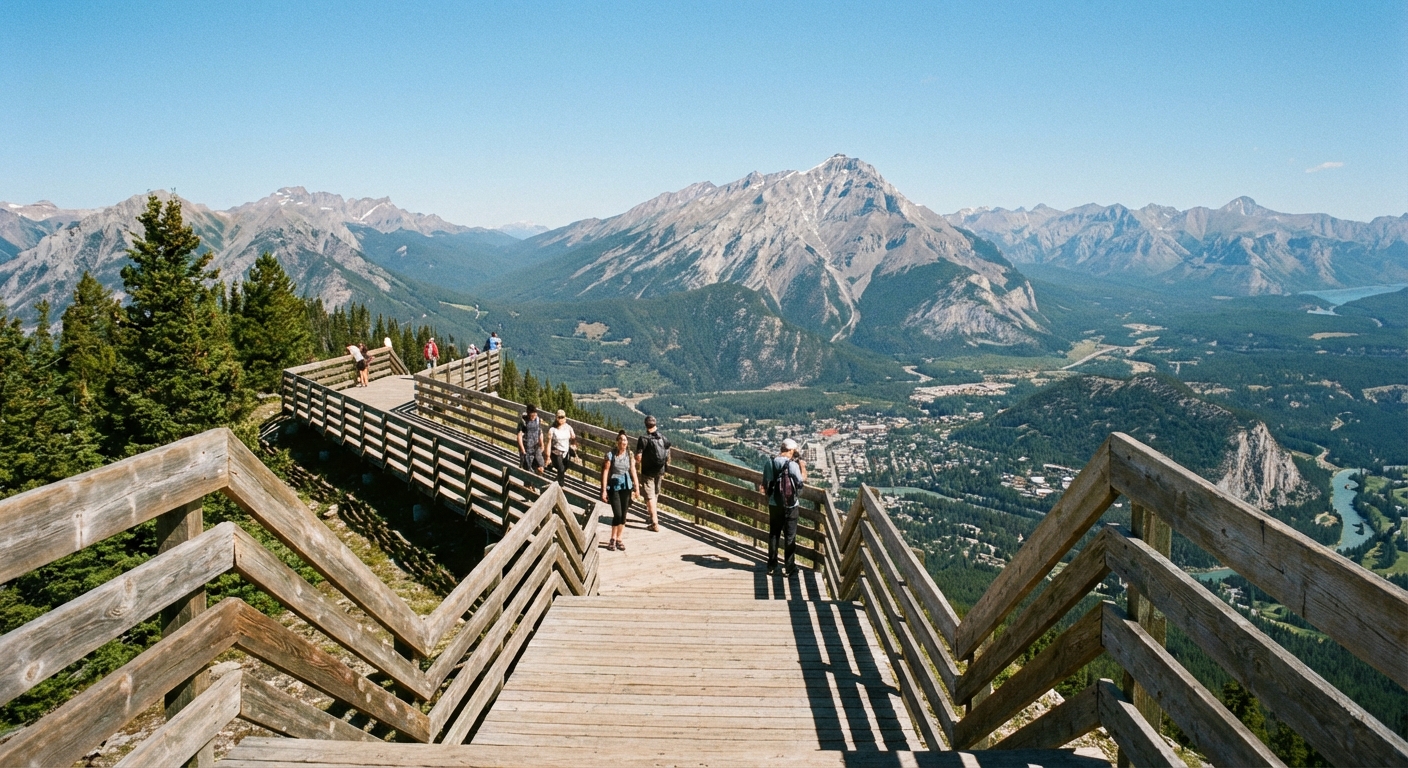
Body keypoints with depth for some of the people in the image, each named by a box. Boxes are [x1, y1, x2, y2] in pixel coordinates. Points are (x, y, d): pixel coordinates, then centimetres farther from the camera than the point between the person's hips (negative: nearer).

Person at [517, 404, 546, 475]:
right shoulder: (523, 422, -12)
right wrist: (523, 450, -13)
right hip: (526, 449, -3)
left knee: (540, 469, -8)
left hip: (536, 448, 3)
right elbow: (519, 436, -11)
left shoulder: (538, 420, 0)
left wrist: (541, 445, 15)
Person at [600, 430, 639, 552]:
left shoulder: (630, 455, 1)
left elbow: (633, 471, 5)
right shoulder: (610, 454, -10)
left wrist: (636, 488, 2)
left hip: (626, 487, 4)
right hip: (614, 486, -4)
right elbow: (605, 472, -8)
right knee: (617, 514, -9)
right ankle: (613, 539, 9)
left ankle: (619, 539, 21)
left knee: (623, 515, 7)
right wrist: (604, 490, -9)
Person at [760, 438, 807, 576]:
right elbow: (802, 480, -7)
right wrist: (802, 466, 7)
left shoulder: (770, 462, -2)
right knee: (790, 536, 6)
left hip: (773, 504, 5)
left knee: (773, 534, 15)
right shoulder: (792, 464, -17)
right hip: (789, 505, -5)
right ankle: (789, 567, 11)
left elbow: (765, 483, 5)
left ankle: (771, 566, 21)